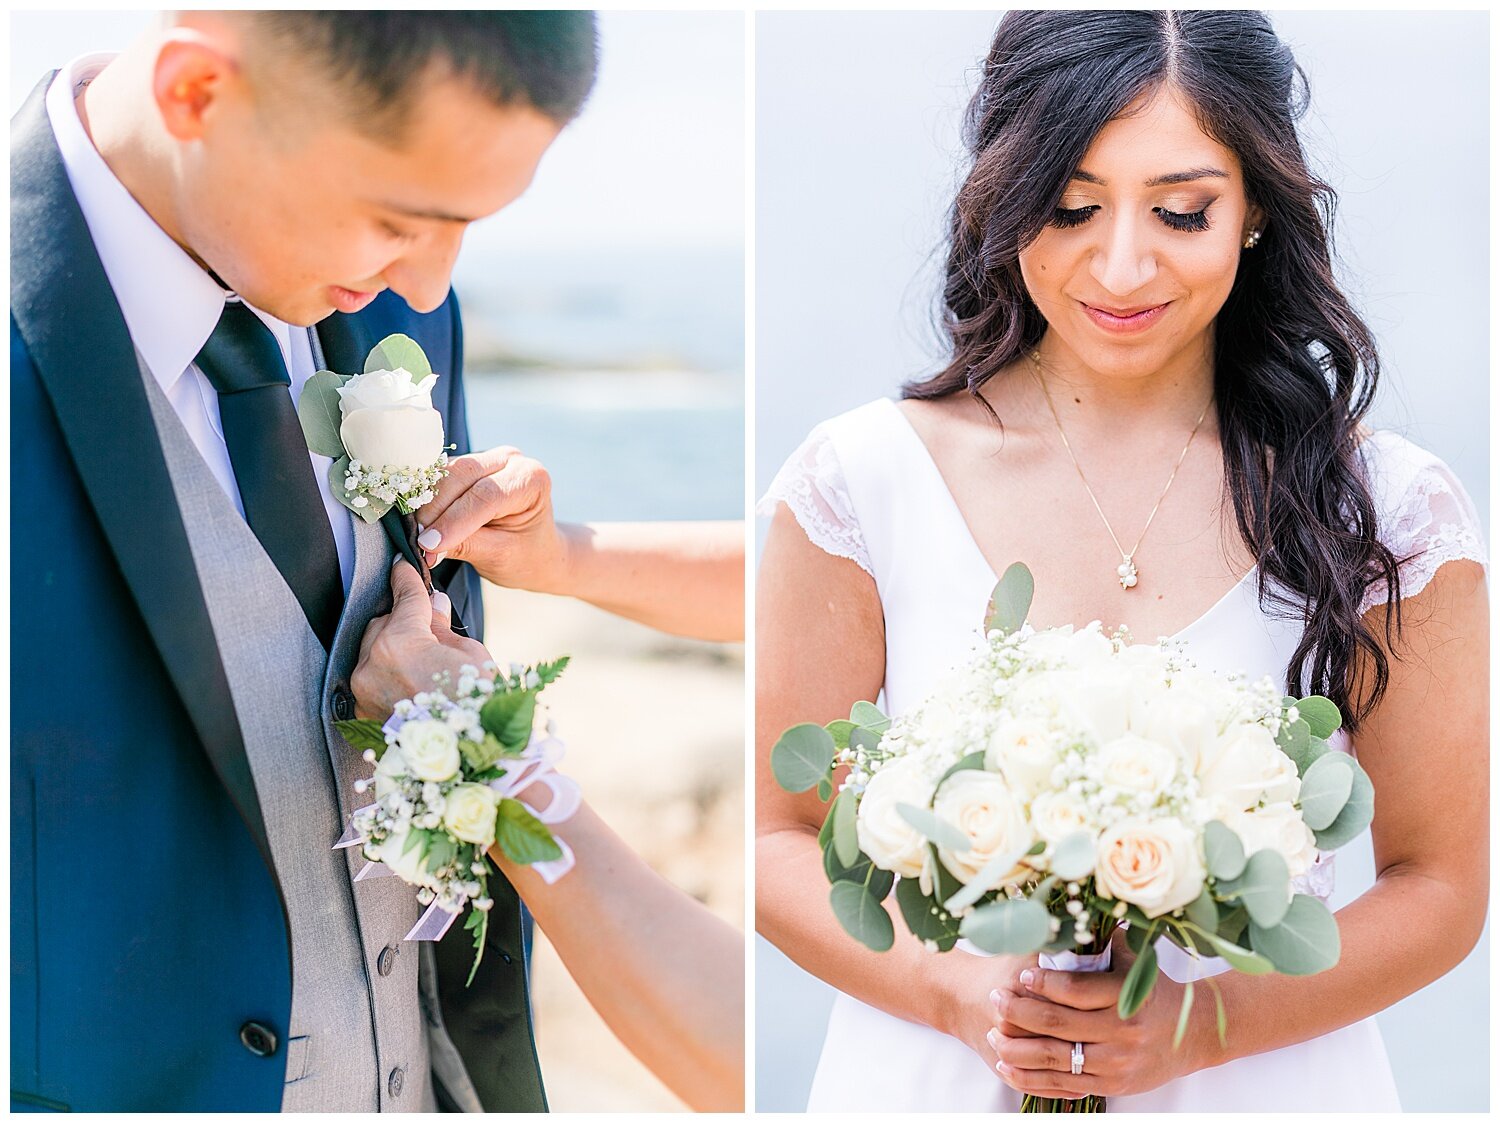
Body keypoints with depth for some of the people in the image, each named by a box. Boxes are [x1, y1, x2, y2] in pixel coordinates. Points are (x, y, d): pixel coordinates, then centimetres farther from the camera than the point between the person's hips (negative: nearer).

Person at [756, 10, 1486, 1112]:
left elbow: (1440, 885, -3)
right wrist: (962, 997, -19)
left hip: (1266, 1084, 1)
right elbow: (777, 837, -4)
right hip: (933, 1081, 0)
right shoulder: (862, 482, -10)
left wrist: (1205, 1022, -17)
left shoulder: (1392, 514, -9)